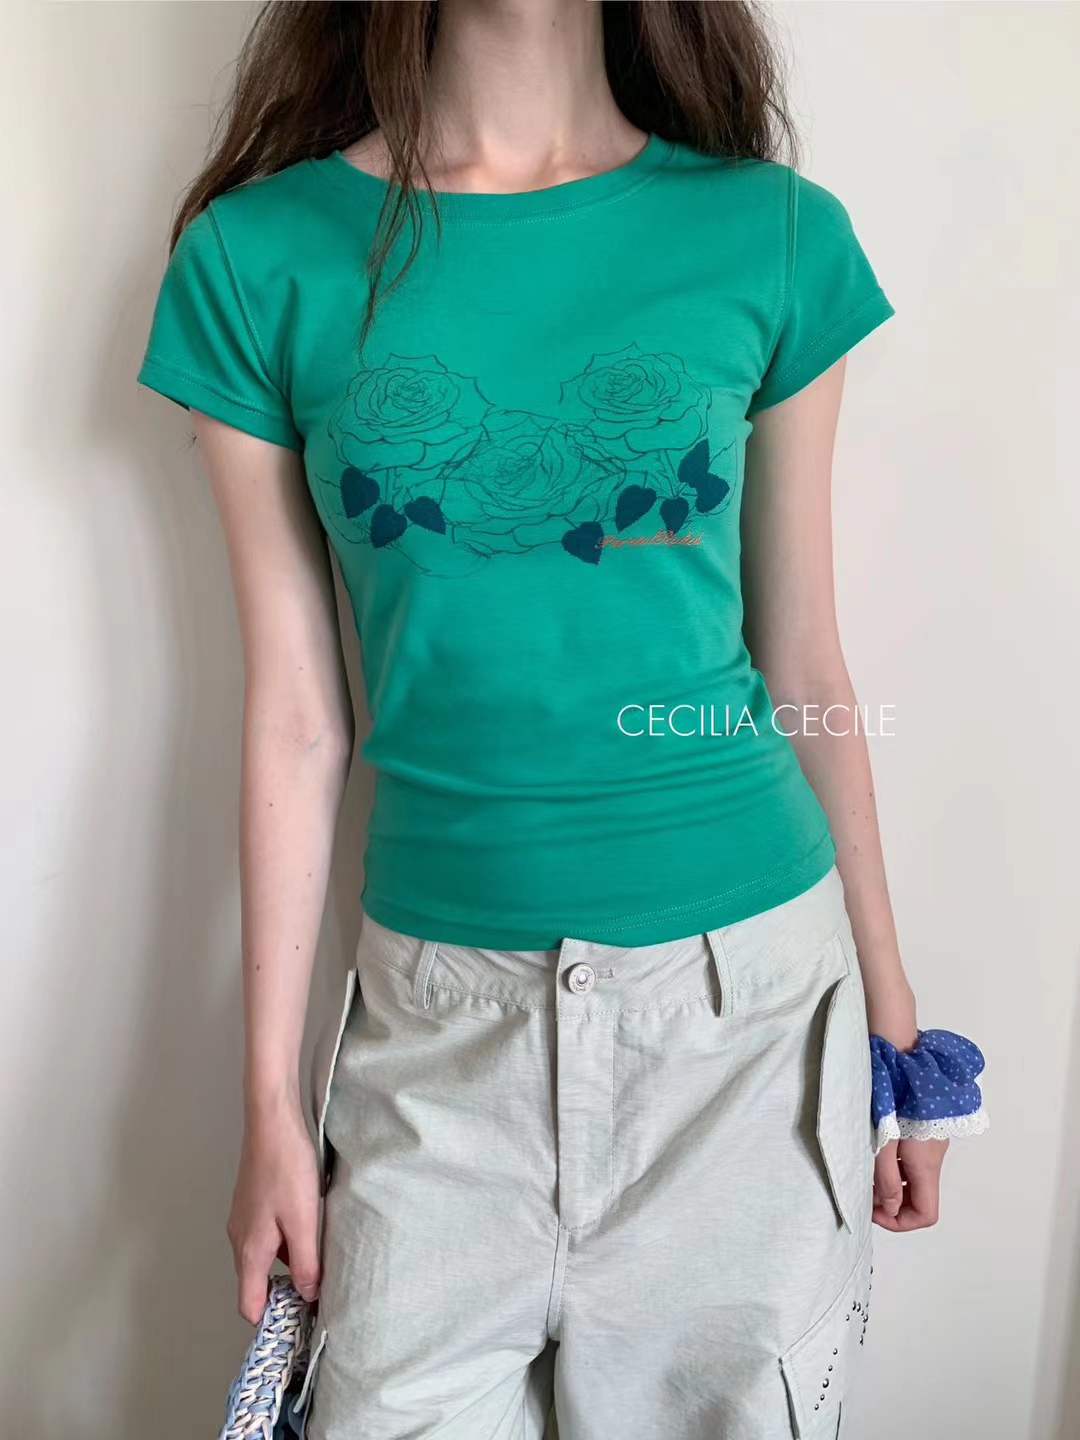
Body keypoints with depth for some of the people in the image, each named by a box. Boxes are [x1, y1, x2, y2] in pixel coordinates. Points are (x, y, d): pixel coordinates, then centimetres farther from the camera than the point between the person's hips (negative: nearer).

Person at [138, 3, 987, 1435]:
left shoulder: (773, 234, -1)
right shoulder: (261, 255, -2)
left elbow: (802, 660, 4)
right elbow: (295, 718, -1)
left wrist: (889, 1011, 9)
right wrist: (271, 1099, 3)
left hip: (748, 988, 1)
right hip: (444, 1008, 0)